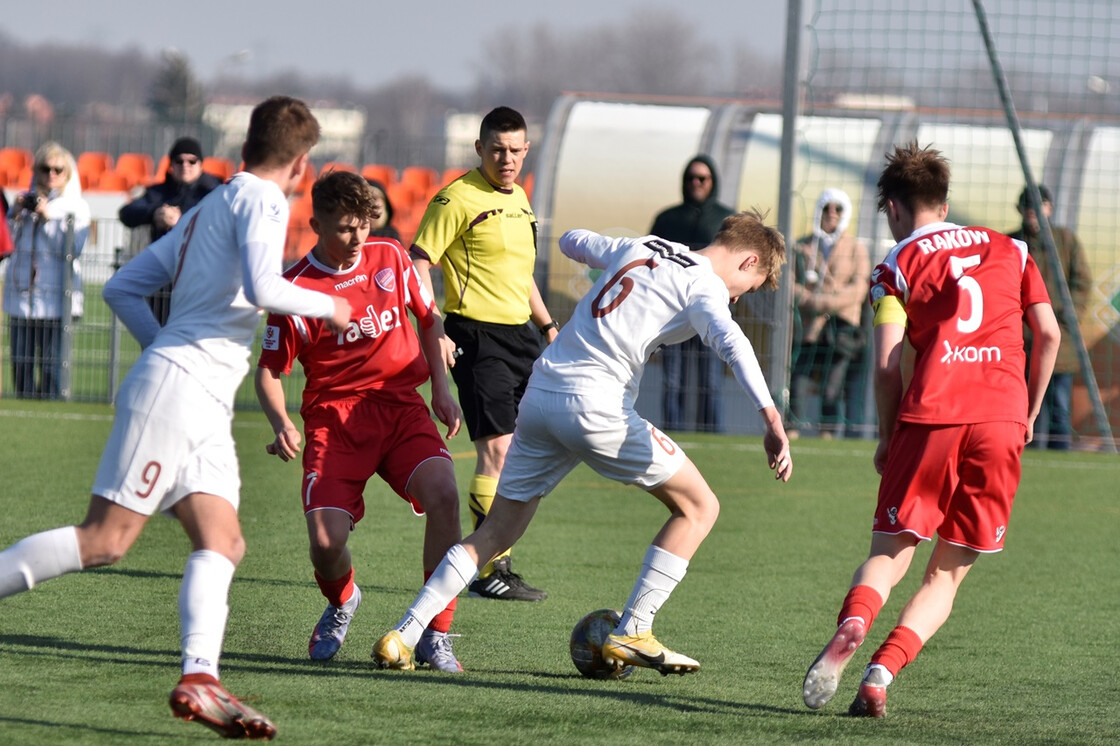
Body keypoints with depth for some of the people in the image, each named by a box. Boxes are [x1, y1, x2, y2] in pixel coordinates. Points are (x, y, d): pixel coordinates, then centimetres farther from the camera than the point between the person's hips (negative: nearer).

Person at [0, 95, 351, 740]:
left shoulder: (207, 210, 24)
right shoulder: (262, 199, -2)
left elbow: (121, 288, 24)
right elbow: (262, 287, -19)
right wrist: (328, 307, -2)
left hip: (202, 408, 10)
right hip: (175, 390, -10)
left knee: (222, 543, -3)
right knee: (107, 539, -13)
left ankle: (199, 680, -18)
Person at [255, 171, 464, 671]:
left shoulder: (390, 258, 5)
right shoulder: (296, 288, -6)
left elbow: (428, 319, 21)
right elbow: (270, 370, 0)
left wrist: (441, 388, 11)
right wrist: (282, 424, -19)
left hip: (401, 407, 2)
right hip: (334, 418, -2)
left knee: (442, 493, -27)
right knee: (325, 542, -19)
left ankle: (436, 635, -16)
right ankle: (341, 602, 22)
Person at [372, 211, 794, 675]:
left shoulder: (639, 248, 21)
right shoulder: (703, 284, 0)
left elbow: (571, 242, 39)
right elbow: (731, 342, -21)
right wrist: (771, 417, -30)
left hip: (538, 395, 7)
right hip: (595, 405, -7)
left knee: (498, 530, 13)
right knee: (698, 507, 8)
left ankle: (404, 635, 2)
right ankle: (631, 634, 2)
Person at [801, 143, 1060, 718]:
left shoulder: (897, 266, 9)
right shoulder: (1009, 250, 19)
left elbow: (887, 363, -1)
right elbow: (1048, 334, 13)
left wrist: (887, 437, 10)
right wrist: (1029, 414, 23)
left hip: (930, 417, -2)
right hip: (1002, 420, 2)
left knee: (889, 554, 3)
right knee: (948, 572, 9)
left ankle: (851, 626, -30)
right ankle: (880, 674, -11)